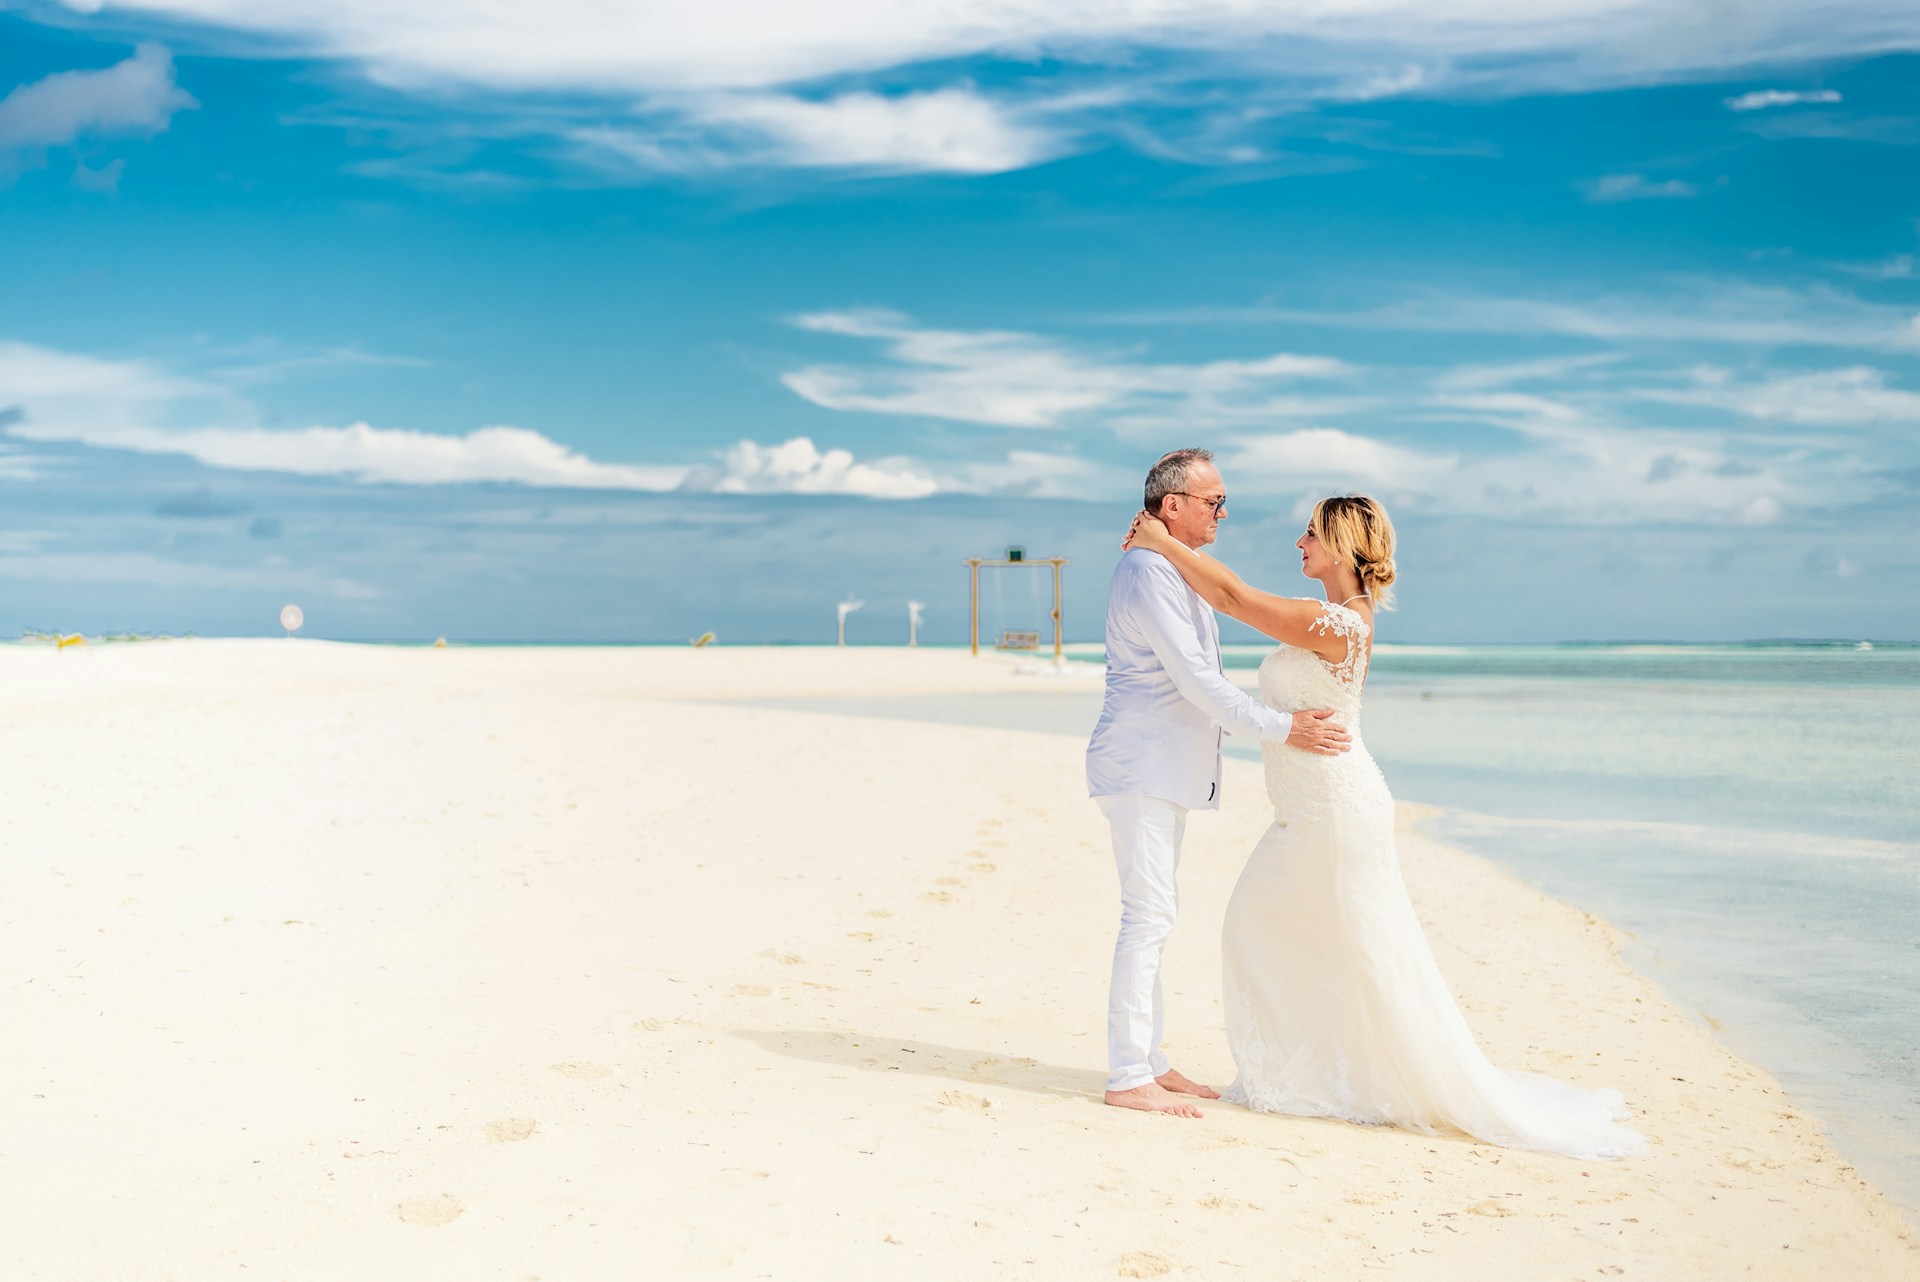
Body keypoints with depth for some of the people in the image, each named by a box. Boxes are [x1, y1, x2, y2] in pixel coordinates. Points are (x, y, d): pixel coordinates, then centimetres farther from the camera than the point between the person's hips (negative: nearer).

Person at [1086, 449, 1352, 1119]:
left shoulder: (1176, 571, 19)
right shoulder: (1148, 571, -15)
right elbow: (1195, 679, -20)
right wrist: (1282, 729, -17)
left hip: (1164, 771, 11)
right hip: (1142, 768, -11)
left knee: (1154, 914, 12)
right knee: (1147, 915, -10)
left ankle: (1149, 1062, 19)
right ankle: (1127, 1079, -7)